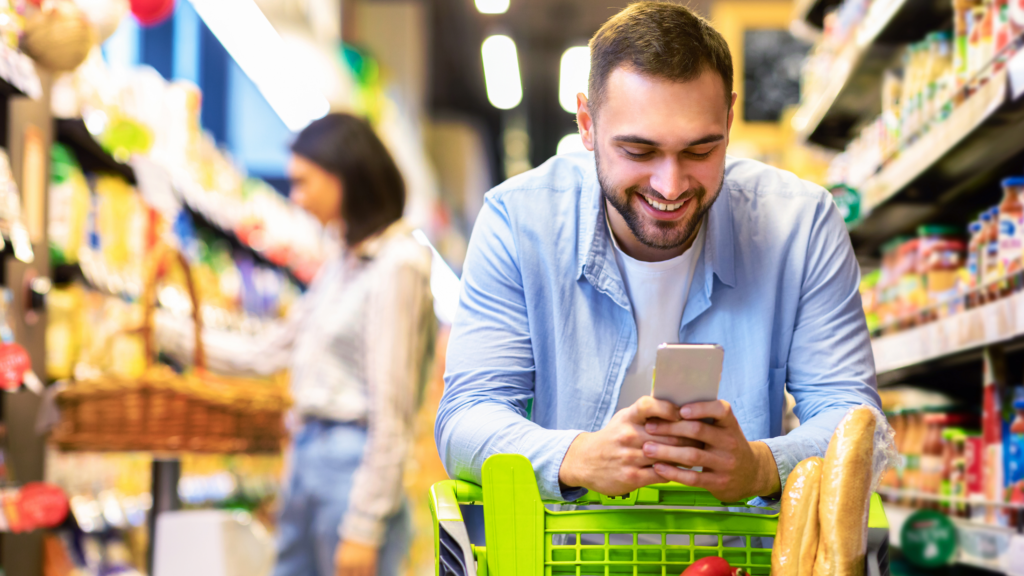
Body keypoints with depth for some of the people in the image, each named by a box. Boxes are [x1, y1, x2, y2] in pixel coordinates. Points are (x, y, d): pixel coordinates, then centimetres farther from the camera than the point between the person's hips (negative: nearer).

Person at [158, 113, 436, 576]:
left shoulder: (398, 265, -14)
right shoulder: (342, 265, 13)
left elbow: (392, 410, -17)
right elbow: (269, 352, 22)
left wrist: (364, 527, -17)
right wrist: (165, 332, 23)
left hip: (353, 463, -9)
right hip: (308, 453, 9)